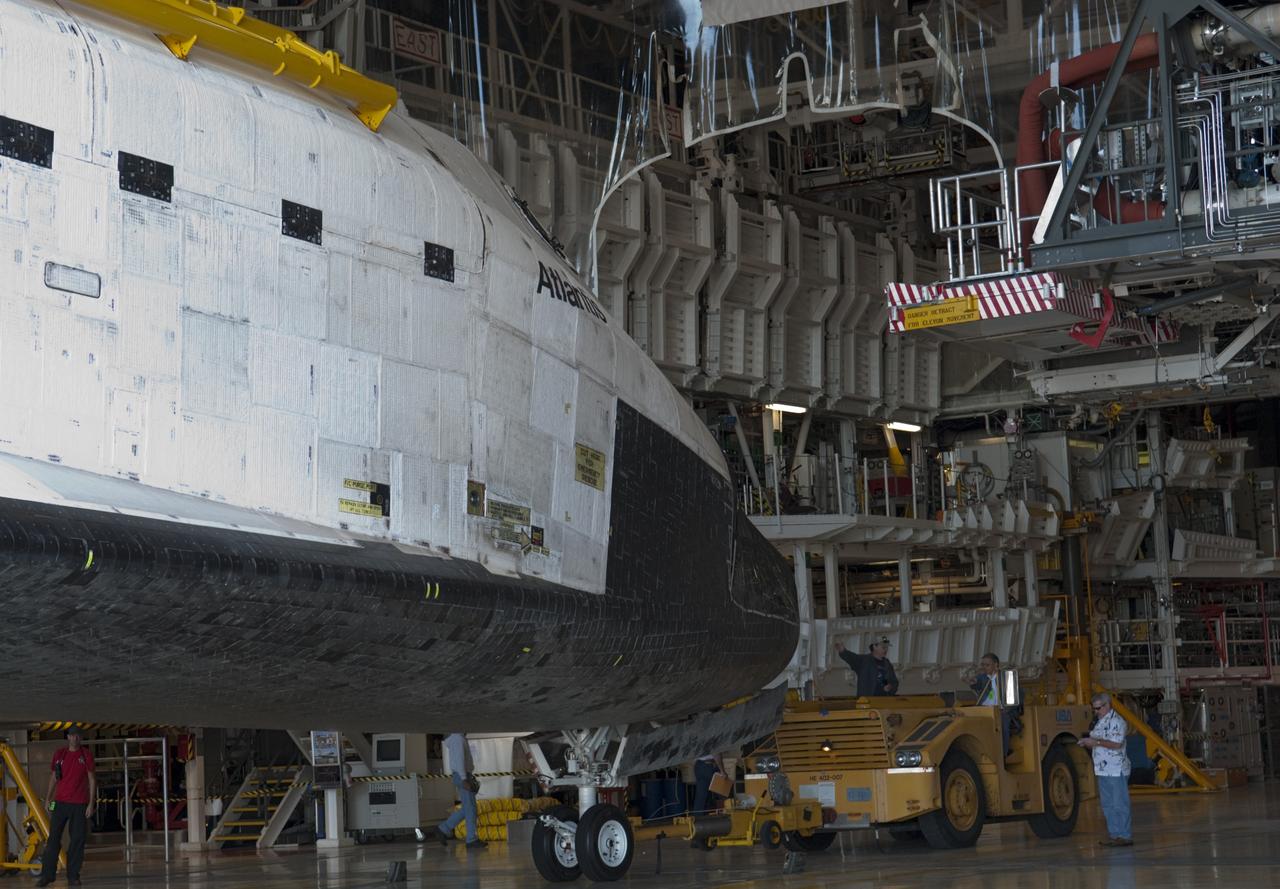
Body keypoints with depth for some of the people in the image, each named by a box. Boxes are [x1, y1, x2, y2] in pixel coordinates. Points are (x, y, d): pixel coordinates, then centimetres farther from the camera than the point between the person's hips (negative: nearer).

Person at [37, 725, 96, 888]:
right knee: (53, 839, -1)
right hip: (60, 802, 1)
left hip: (79, 804, -1)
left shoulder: (86, 754, 2)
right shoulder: (59, 754, 8)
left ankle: (73, 876, 5)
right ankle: (47, 875, 4)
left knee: (77, 840, -2)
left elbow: (92, 779, 1)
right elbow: (53, 778, 14)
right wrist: (48, 800, 9)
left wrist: (91, 803, -6)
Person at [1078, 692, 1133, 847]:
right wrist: (1087, 744, 6)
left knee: (1119, 804, -6)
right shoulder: (1100, 722, 18)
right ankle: (1114, 834, 18)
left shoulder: (1116, 721, -12)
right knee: (1107, 805, 12)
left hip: (1116, 770, -10)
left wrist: (1096, 742, -20)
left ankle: (1125, 836, -3)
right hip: (1104, 770, 10)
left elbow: (1116, 744, -21)